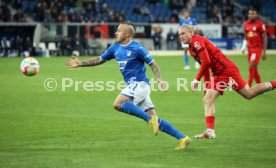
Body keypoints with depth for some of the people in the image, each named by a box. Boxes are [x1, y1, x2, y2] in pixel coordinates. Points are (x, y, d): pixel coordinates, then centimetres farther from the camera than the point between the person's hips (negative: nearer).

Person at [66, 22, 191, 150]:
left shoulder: (137, 48, -10)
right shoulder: (115, 48, 12)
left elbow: (152, 64, -6)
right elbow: (99, 60, 23)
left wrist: (159, 80, -19)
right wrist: (80, 64, 19)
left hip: (140, 84, -7)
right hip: (132, 86, 7)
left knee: (118, 104, -25)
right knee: (155, 121, 2)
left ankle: (150, 119, -22)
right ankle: (182, 138, 3)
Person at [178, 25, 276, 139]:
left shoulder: (197, 41, -14)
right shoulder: (191, 48, 15)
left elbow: (206, 62, -22)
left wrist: (197, 80, -17)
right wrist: (207, 85, 18)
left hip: (227, 69, -10)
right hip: (218, 75, 10)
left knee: (249, 94, -2)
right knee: (207, 100, -2)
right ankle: (210, 131, -8)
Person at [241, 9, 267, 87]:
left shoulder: (260, 24, -9)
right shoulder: (246, 24, 8)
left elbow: (264, 38, -7)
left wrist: (264, 51, -10)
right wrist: (244, 47, 4)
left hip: (258, 48, -6)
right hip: (250, 48, 6)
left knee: (252, 67, -15)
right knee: (254, 69, 9)